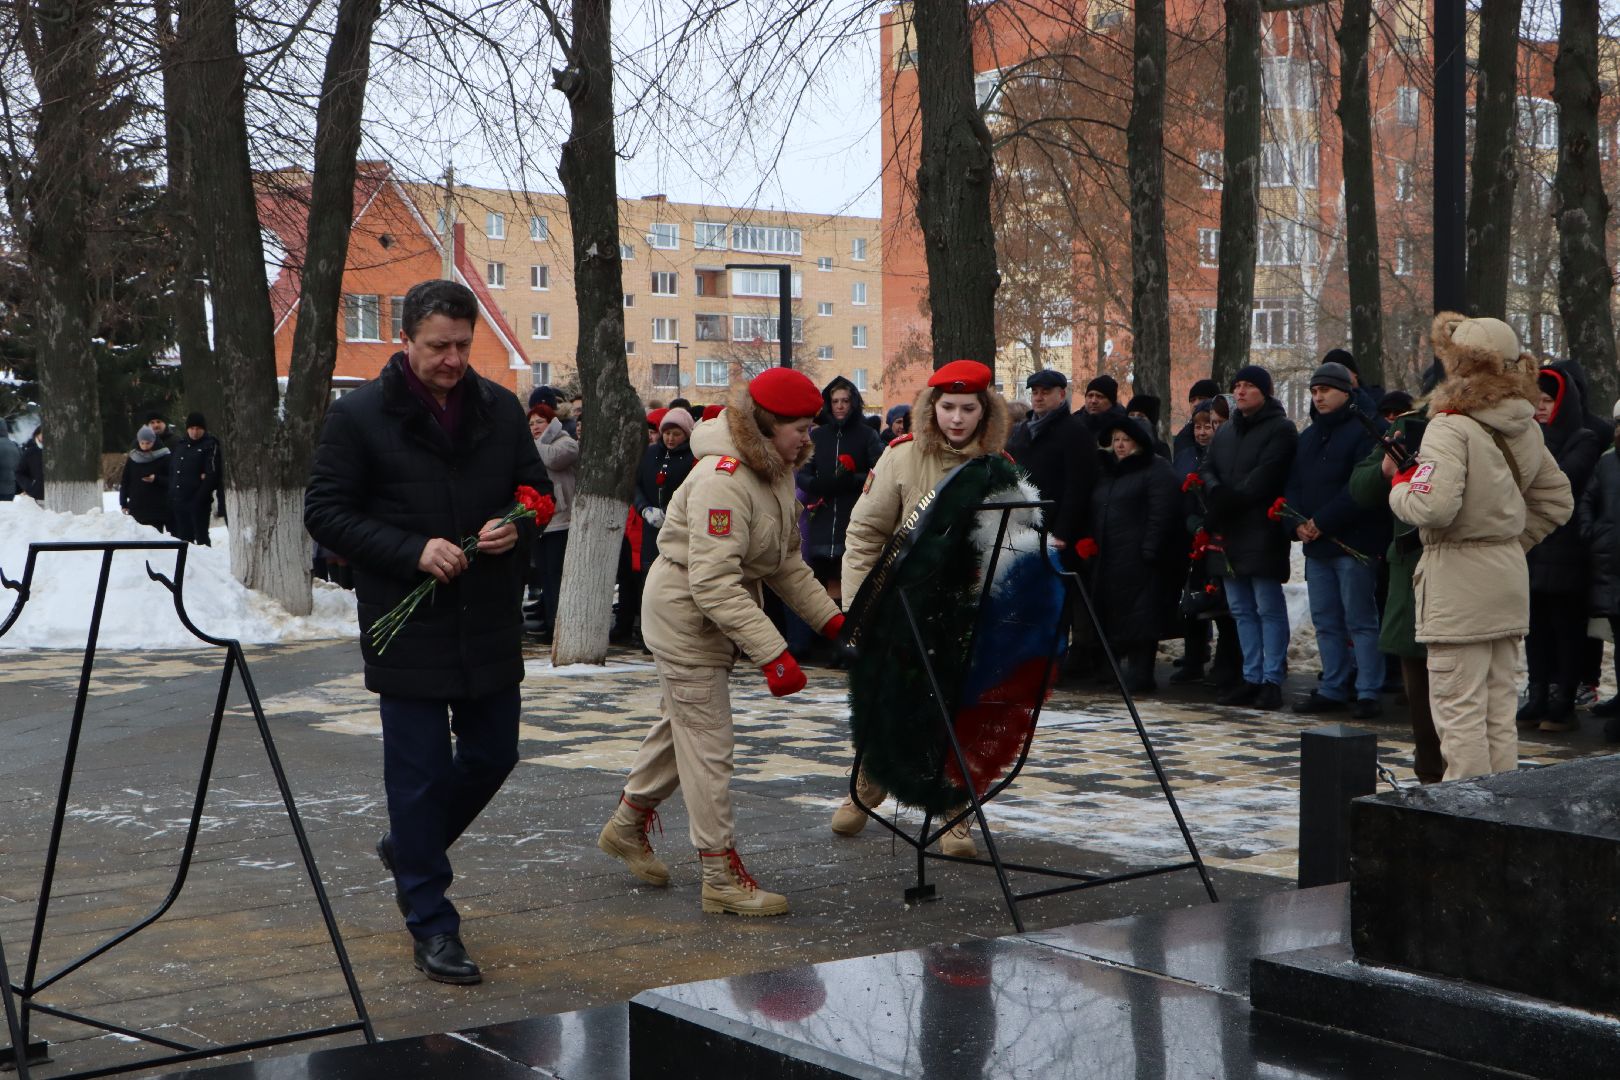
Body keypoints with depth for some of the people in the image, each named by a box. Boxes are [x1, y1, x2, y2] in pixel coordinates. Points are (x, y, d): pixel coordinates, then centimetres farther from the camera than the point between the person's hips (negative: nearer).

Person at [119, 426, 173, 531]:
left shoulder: (164, 457, -2)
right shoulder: (133, 458, 9)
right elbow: (124, 481, 12)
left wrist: (156, 479, -19)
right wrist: (123, 503, 7)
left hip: (158, 508, -3)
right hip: (137, 507, 3)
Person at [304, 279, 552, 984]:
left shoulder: (499, 409, 5)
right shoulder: (359, 415, -7)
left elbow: (538, 489, 15)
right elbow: (324, 512, -7)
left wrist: (517, 527, -9)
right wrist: (412, 551, -19)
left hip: (490, 627, 5)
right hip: (407, 629, -4)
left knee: (492, 757, 13)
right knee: (419, 772, 1)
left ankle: (409, 849, 39)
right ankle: (431, 925, 12)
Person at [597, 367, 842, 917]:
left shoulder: (775, 471, 3)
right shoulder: (722, 478, -28)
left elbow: (785, 561, 10)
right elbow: (713, 582, -33)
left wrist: (830, 617, 0)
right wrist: (772, 653, -37)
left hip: (719, 617, 10)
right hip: (685, 614, -10)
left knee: (681, 723, 21)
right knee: (707, 743, -4)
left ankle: (627, 825, 39)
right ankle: (722, 876, 2)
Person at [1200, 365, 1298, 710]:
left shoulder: (1280, 429, -5)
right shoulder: (1226, 431, 20)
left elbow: (1262, 478, -15)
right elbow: (1207, 470, 11)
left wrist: (1225, 504, -16)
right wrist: (1217, 493, -11)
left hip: (1261, 533, -8)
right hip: (1229, 534, 8)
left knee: (1269, 608, -5)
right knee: (1242, 609, 10)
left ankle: (1271, 680, -2)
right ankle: (1252, 678, 16)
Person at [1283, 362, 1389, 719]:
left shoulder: (1362, 432, -7)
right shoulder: (1308, 437, 18)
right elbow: (1293, 485, 17)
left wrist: (1322, 522, -16)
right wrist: (1297, 523, -2)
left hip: (1353, 544, -8)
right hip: (1315, 545, 8)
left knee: (1360, 620, -4)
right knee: (1325, 622, 11)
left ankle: (1368, 693, -2)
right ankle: (1332, 689, 18)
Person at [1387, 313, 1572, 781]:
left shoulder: (1451, 427, -16)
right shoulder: (1524, 427, 8)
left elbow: (1433, 506, -27)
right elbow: (1557, 501, 17)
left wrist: (1399, 479, -8)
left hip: (1459, 576, -8)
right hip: (1509, 572, 8)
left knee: (1458, 709, -2)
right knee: (1499, 707, 14)